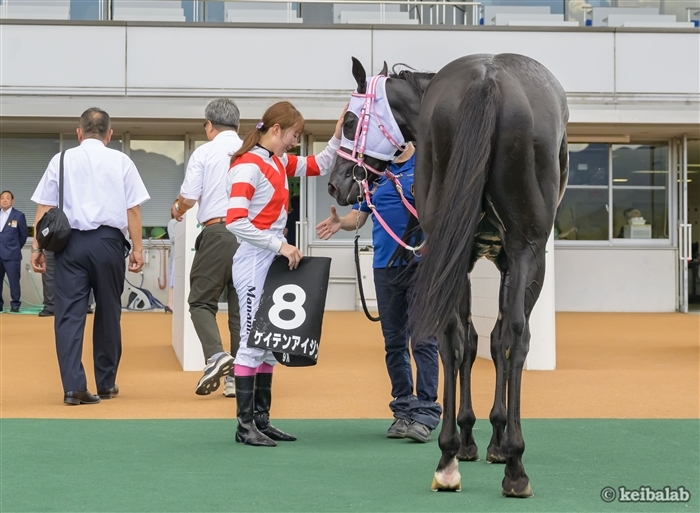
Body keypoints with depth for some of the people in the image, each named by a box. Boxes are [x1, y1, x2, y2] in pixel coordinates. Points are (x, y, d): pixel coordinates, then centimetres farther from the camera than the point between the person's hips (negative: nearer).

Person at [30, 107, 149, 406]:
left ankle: (73, 387, -9)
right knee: (108, 312, 13)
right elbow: (133, 209, 1)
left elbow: (44, 208, 4)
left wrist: (37, 248, 7)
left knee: (69, 314, 1)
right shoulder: (121, 162, 4)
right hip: (108, 242, 0)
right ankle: (106, 384, 22)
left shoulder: (61, 161, 6)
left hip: (70, 242, 0)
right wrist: (137, 249, 5)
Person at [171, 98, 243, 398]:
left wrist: (177, 210, 19)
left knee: (201, 300, 6)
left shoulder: (204, 153, -1)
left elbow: (189, 198, -3)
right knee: (241, 305, 9)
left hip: (217, 231, -3)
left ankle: (215, 354, -18)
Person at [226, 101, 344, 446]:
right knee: (252, 341, -6)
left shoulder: (279, 162, 12)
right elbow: (235, 222, -23)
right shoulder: (248, 166, -15)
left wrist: (338, 138, 11)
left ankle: (261, 418, 19)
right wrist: (280, 245, -24)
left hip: (274, 261, 9)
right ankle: (245, 425, -1)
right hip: (254, 263, -9)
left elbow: (318, 167, 27)